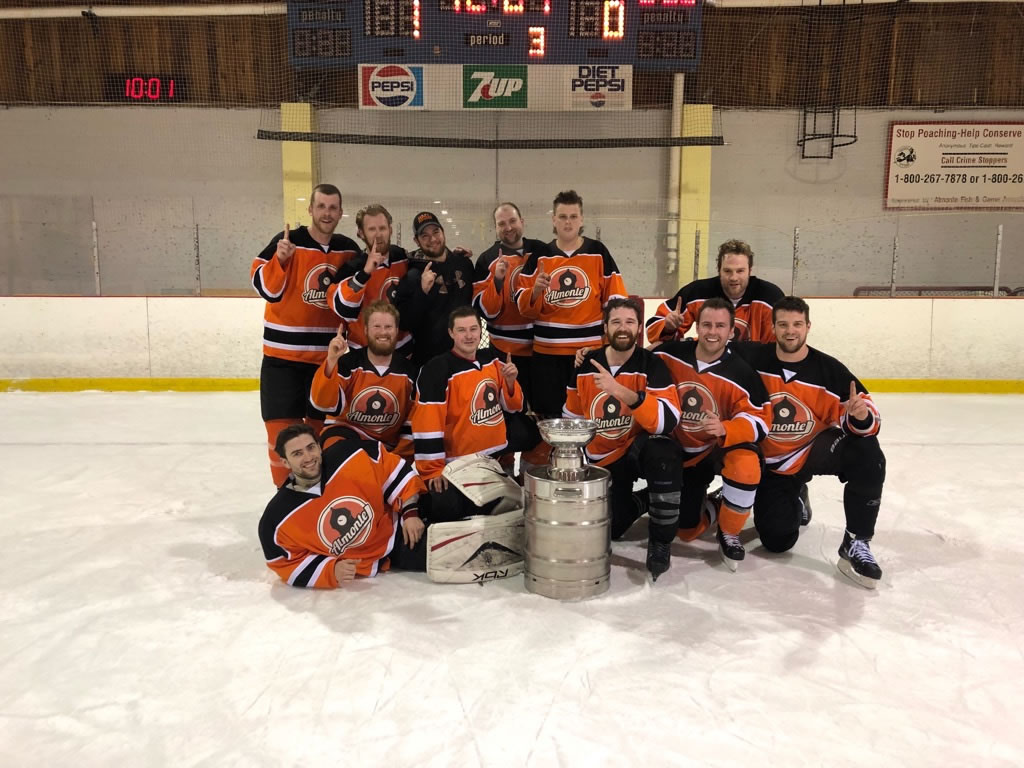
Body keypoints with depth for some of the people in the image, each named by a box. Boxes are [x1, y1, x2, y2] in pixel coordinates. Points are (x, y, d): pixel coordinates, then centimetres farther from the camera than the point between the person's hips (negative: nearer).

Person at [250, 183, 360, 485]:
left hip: (328, 355, 4)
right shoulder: (287, 241, -8)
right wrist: (280, 259, -29)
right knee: (282, 426, -2)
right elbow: (266, 288, -15)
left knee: (322, 425, 11)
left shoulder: (348, 249, 5)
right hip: (284, 353, -3)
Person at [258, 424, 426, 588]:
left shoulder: (348, 455, -18)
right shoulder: (277, 519, -17)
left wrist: (410, 512, -10)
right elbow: (291, 565, -8)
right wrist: (332, 571, -23)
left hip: (397, 525, 1)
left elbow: (393, 468, -5)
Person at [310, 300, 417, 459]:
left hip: (389, 446, 4)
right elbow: (325, 404, -22)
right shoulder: (347, 362, -10)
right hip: (344, 433, -4)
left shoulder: (407, 370, -3)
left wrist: (400, 457, -4)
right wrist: (331, 360, -33)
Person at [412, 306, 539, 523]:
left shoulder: (492, 359, 5)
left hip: (497, 454, 7)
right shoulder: (437, 370, -17)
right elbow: (427, 423, -19)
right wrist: (433, 469, -19)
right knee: (446, 510, -18)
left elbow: (514, 408, 10)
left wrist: (510, 382, -10)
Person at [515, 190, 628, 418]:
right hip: (547, 350, 2)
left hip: (590, 349, -1)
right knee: (548, 415, 7)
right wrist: (535, 291, -18)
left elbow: (615, 298, 3)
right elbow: (523, 305, 2)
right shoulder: (540, 256, 6)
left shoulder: (598, 252, 2)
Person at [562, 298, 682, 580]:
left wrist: (623, 392, -43)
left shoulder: (652, 366, -15)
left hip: (640, 449, -3)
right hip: (601, 459, 3)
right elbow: (571, 417, 11)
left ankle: (660, 541, -18)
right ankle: (634, 504, 27)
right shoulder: (584, 366, -3)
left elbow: (667, 421, -30)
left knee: (664, 452, -38)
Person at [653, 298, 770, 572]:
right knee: (686, 530, -2)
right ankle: (705, 508, 38)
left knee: (746, 466, -37)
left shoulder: (741, 373, -19)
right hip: (680, 452, 2)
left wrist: (724, 429, -37)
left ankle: (729, 534, -9)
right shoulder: (669, 355, -13)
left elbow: (759, 421, -19)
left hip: (721, 447, -2)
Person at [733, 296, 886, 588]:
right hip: (769, 461, 0)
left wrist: (860, 416, -35)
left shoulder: (830, 370, -15)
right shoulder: (752, 359, -15)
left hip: (816, 450, 0)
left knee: (867, 455, -30)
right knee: (778, 541, -8)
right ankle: (792, 502, 31)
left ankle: (855, 545, -14)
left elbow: (865, 419, -12)